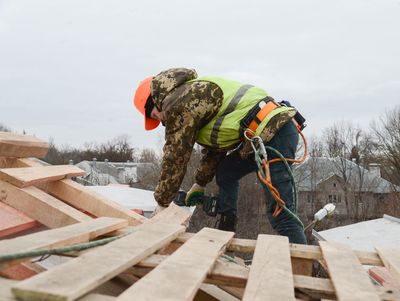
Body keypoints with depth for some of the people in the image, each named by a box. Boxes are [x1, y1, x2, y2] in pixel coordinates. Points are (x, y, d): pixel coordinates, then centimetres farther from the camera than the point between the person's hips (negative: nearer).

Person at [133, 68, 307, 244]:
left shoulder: (177, 103, -7)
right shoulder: (192, 91, 24)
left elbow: (175, 158, -3)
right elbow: (214, 145, 28)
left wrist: (162, 203, 9)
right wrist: (199, 184, 33)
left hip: (273, 131, -11)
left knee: (279, 212, -10)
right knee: (225, 173, 20)